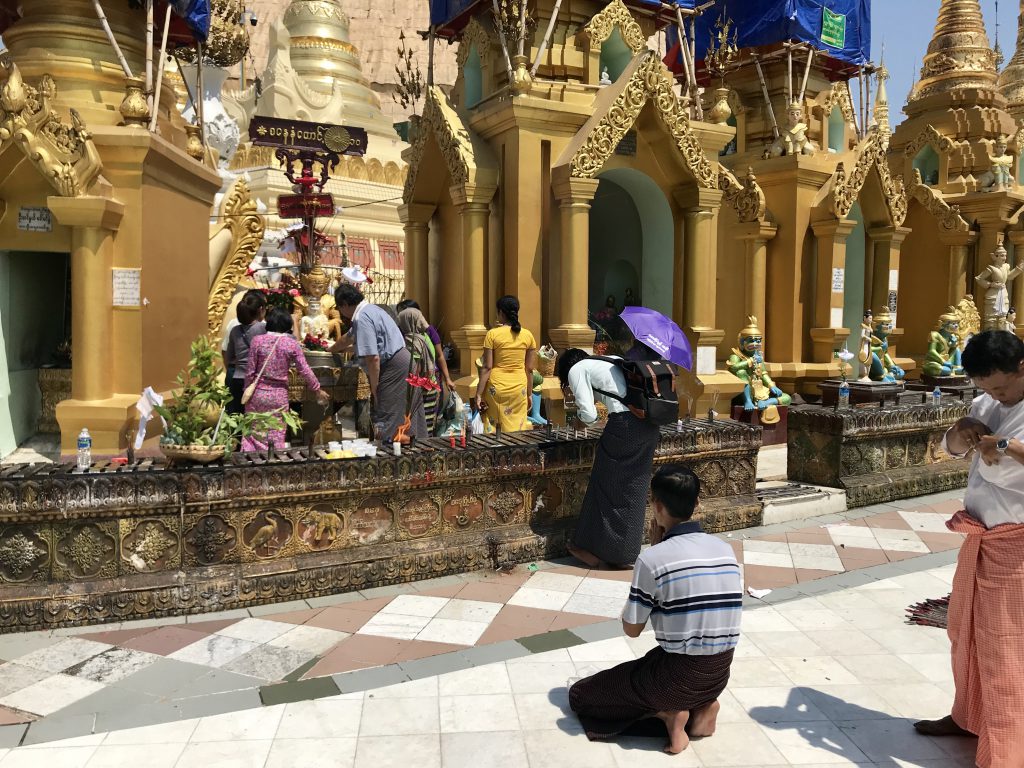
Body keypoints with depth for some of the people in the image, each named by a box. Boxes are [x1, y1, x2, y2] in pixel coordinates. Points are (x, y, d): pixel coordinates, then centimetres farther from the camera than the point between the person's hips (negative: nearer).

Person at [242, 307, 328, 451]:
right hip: (279, 396, 0)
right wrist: (318, 390, 10)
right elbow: (305, 371, -1)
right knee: (277, 438, 8)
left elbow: (250, 371, -3)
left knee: (252, 434, 8)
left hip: (258, 393, 0)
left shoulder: (257, 341, -5)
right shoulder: (292, 344, -5)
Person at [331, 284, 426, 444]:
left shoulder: (362, 318, -14)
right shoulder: (370, 308, 18)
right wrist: (331, 350, 55)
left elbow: (373, 358, -22)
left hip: (395, 368, -10)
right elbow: (349, 337, 38)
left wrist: (374, 389, -12)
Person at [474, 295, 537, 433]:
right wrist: (529, 395, 14)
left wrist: (479, 394, -4)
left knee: (493, 429, 6)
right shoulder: (528, 335, 2)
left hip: (496, 388, -2)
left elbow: (487, 367, -8)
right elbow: (529, 369, 5)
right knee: (516, 430, 7)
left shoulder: (492, 334, -6)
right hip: (519, 389, 2)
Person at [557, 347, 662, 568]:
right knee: (634, 488, 14)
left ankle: (594, 549, 18)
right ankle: (625, 552, 24)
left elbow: (588, 414, -3)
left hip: (624, 423, -7)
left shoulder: (576, 369, 7)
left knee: (606, 487, 7)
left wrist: (579, 414, 18)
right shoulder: (607, 363, 29)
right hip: (650, 423, 7)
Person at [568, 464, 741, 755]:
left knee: (579, 694, 12)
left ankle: (668, 712, -2)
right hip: (719, 677, 6)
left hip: (677, 677, -6)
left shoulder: (653, 559, -19)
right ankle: (702, 705, 12)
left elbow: (631, 629, -6)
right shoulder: (726, 550, 0)